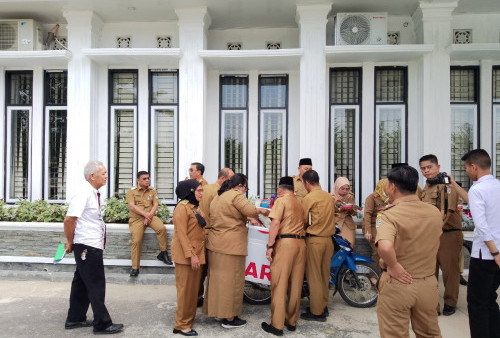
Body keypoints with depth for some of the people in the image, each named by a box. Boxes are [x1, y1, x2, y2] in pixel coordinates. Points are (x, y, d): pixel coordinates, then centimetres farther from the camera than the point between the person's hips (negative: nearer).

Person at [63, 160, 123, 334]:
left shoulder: (94, 194, 8)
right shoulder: (84, 194, -20)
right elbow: (69, 219, -23)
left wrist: (73, 242, 17)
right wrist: (70, 242, -10)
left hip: (92, 247, 9)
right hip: (88, 247, -9)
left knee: (82, 283, 19)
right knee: (96, 286, 1)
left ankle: (75, 319, 34)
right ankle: (102, 324, 14)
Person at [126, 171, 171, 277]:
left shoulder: (152, 191, 13)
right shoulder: (132, 191, 5)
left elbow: (155, 205, 4)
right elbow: (131, 206, -6)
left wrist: (149, 215, -13)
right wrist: (144, 214, -15)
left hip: (150, 216, 2)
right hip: (136, 218, -2)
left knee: (161, 228, -27)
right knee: (136, 241, -15)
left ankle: (163, 253, -11)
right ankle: (135, 268, -2)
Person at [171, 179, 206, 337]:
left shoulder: (196, 207, 13)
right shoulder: (182, 207, -14)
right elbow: (181, 234, -19)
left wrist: (197, 253, 12)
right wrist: (191, 255, -22)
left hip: (197, 253, 9)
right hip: (186, 254, -8)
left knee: (194, 288, 16)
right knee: (186, 289, 1)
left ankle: (189, 318, 29)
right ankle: (182, 324, 13)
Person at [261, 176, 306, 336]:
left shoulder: (281, 200, -2)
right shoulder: (299, 203, 17)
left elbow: (275, 223, -12)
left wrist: (270, 246, -10)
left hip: (285, 242, -7)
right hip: (301, 243, 7)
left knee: (279, 284, -1)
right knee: (296, 284, 12)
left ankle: (277, 325, 4)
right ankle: (292, 321, 22)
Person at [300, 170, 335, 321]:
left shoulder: (308, 198, -13)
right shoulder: (329, 196, 5)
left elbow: (304, 221, -7)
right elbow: (328, 217, 12)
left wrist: (303, 229, 13)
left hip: (314, 240, -6)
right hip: (328, 239, 7)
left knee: (314, 276, 3)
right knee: (324, 274, 16)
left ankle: (317, 312, 12)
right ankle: (323, 306, 29)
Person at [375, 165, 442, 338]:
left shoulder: (389, 215, -21)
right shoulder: (435, 212, -2)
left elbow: (385, 247, -38)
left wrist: (392, 265, -22)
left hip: (397, 284, -5)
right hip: (429, 283, 5)